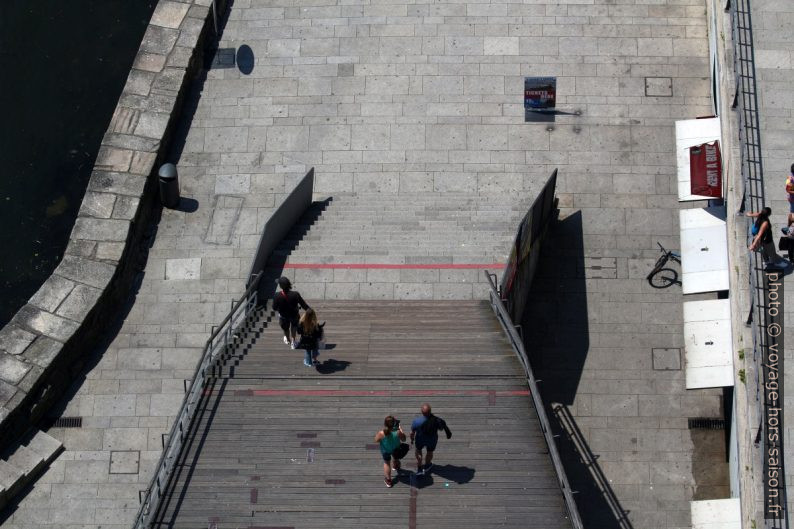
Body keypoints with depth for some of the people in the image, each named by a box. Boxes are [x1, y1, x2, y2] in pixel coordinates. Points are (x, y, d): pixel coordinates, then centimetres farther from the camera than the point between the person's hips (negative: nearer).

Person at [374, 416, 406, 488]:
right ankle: (397, 467, 67)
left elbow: (376, 440, -15)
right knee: (395, 459, 34)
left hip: (385, 451, -1)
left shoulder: (381, 434, -36)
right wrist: (400, 429, -8)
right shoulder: (398, 432, -35)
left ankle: (388, 480, 39)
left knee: (387, 463, 25)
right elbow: (403, 439, -15)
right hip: (396, 449, 1)